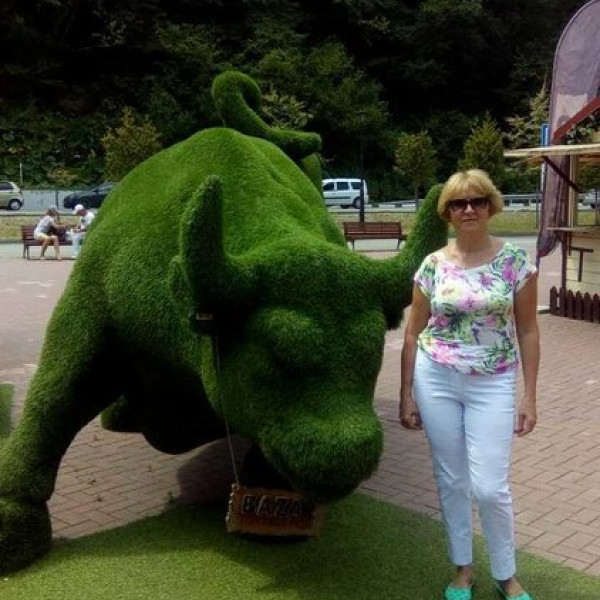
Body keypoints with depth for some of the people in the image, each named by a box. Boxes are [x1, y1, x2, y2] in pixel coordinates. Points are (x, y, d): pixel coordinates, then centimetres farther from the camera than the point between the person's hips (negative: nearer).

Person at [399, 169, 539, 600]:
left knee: (490, 487, -3)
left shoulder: (515, 260, -4)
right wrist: (407, 395, 3)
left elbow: (527, 331, 0)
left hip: (492, 384, -1)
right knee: (451, 480, 10)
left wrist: (529, 396, -2)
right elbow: (413, 334, 5)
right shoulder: (433, 265, -1)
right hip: (436, 380, 2)